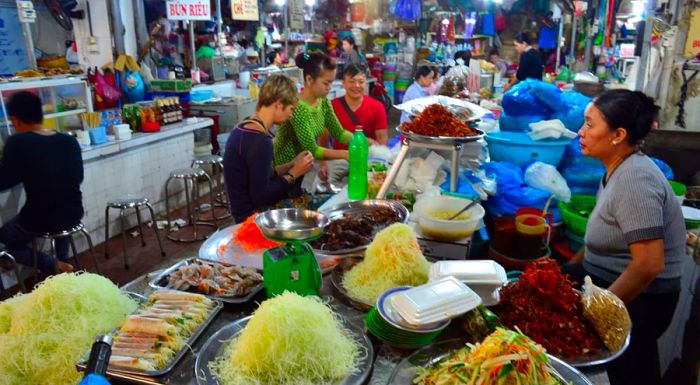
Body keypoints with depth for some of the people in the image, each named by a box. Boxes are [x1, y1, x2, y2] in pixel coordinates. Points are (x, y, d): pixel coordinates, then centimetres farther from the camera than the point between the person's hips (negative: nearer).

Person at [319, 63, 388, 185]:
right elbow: (323, 140, 0)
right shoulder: (331, 106, -3)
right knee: (324, 180, -25)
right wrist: (323, 165, -15)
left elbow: (383, 139, -2)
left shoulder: (377, 107, -2)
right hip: (339, 158, 0)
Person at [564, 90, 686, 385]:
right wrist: (570, 266, 9)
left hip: (639, 299, -9)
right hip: (603, 276, 9)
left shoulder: (635, 179, -24)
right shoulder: (618, 168, 5)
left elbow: (650, 264, -29)